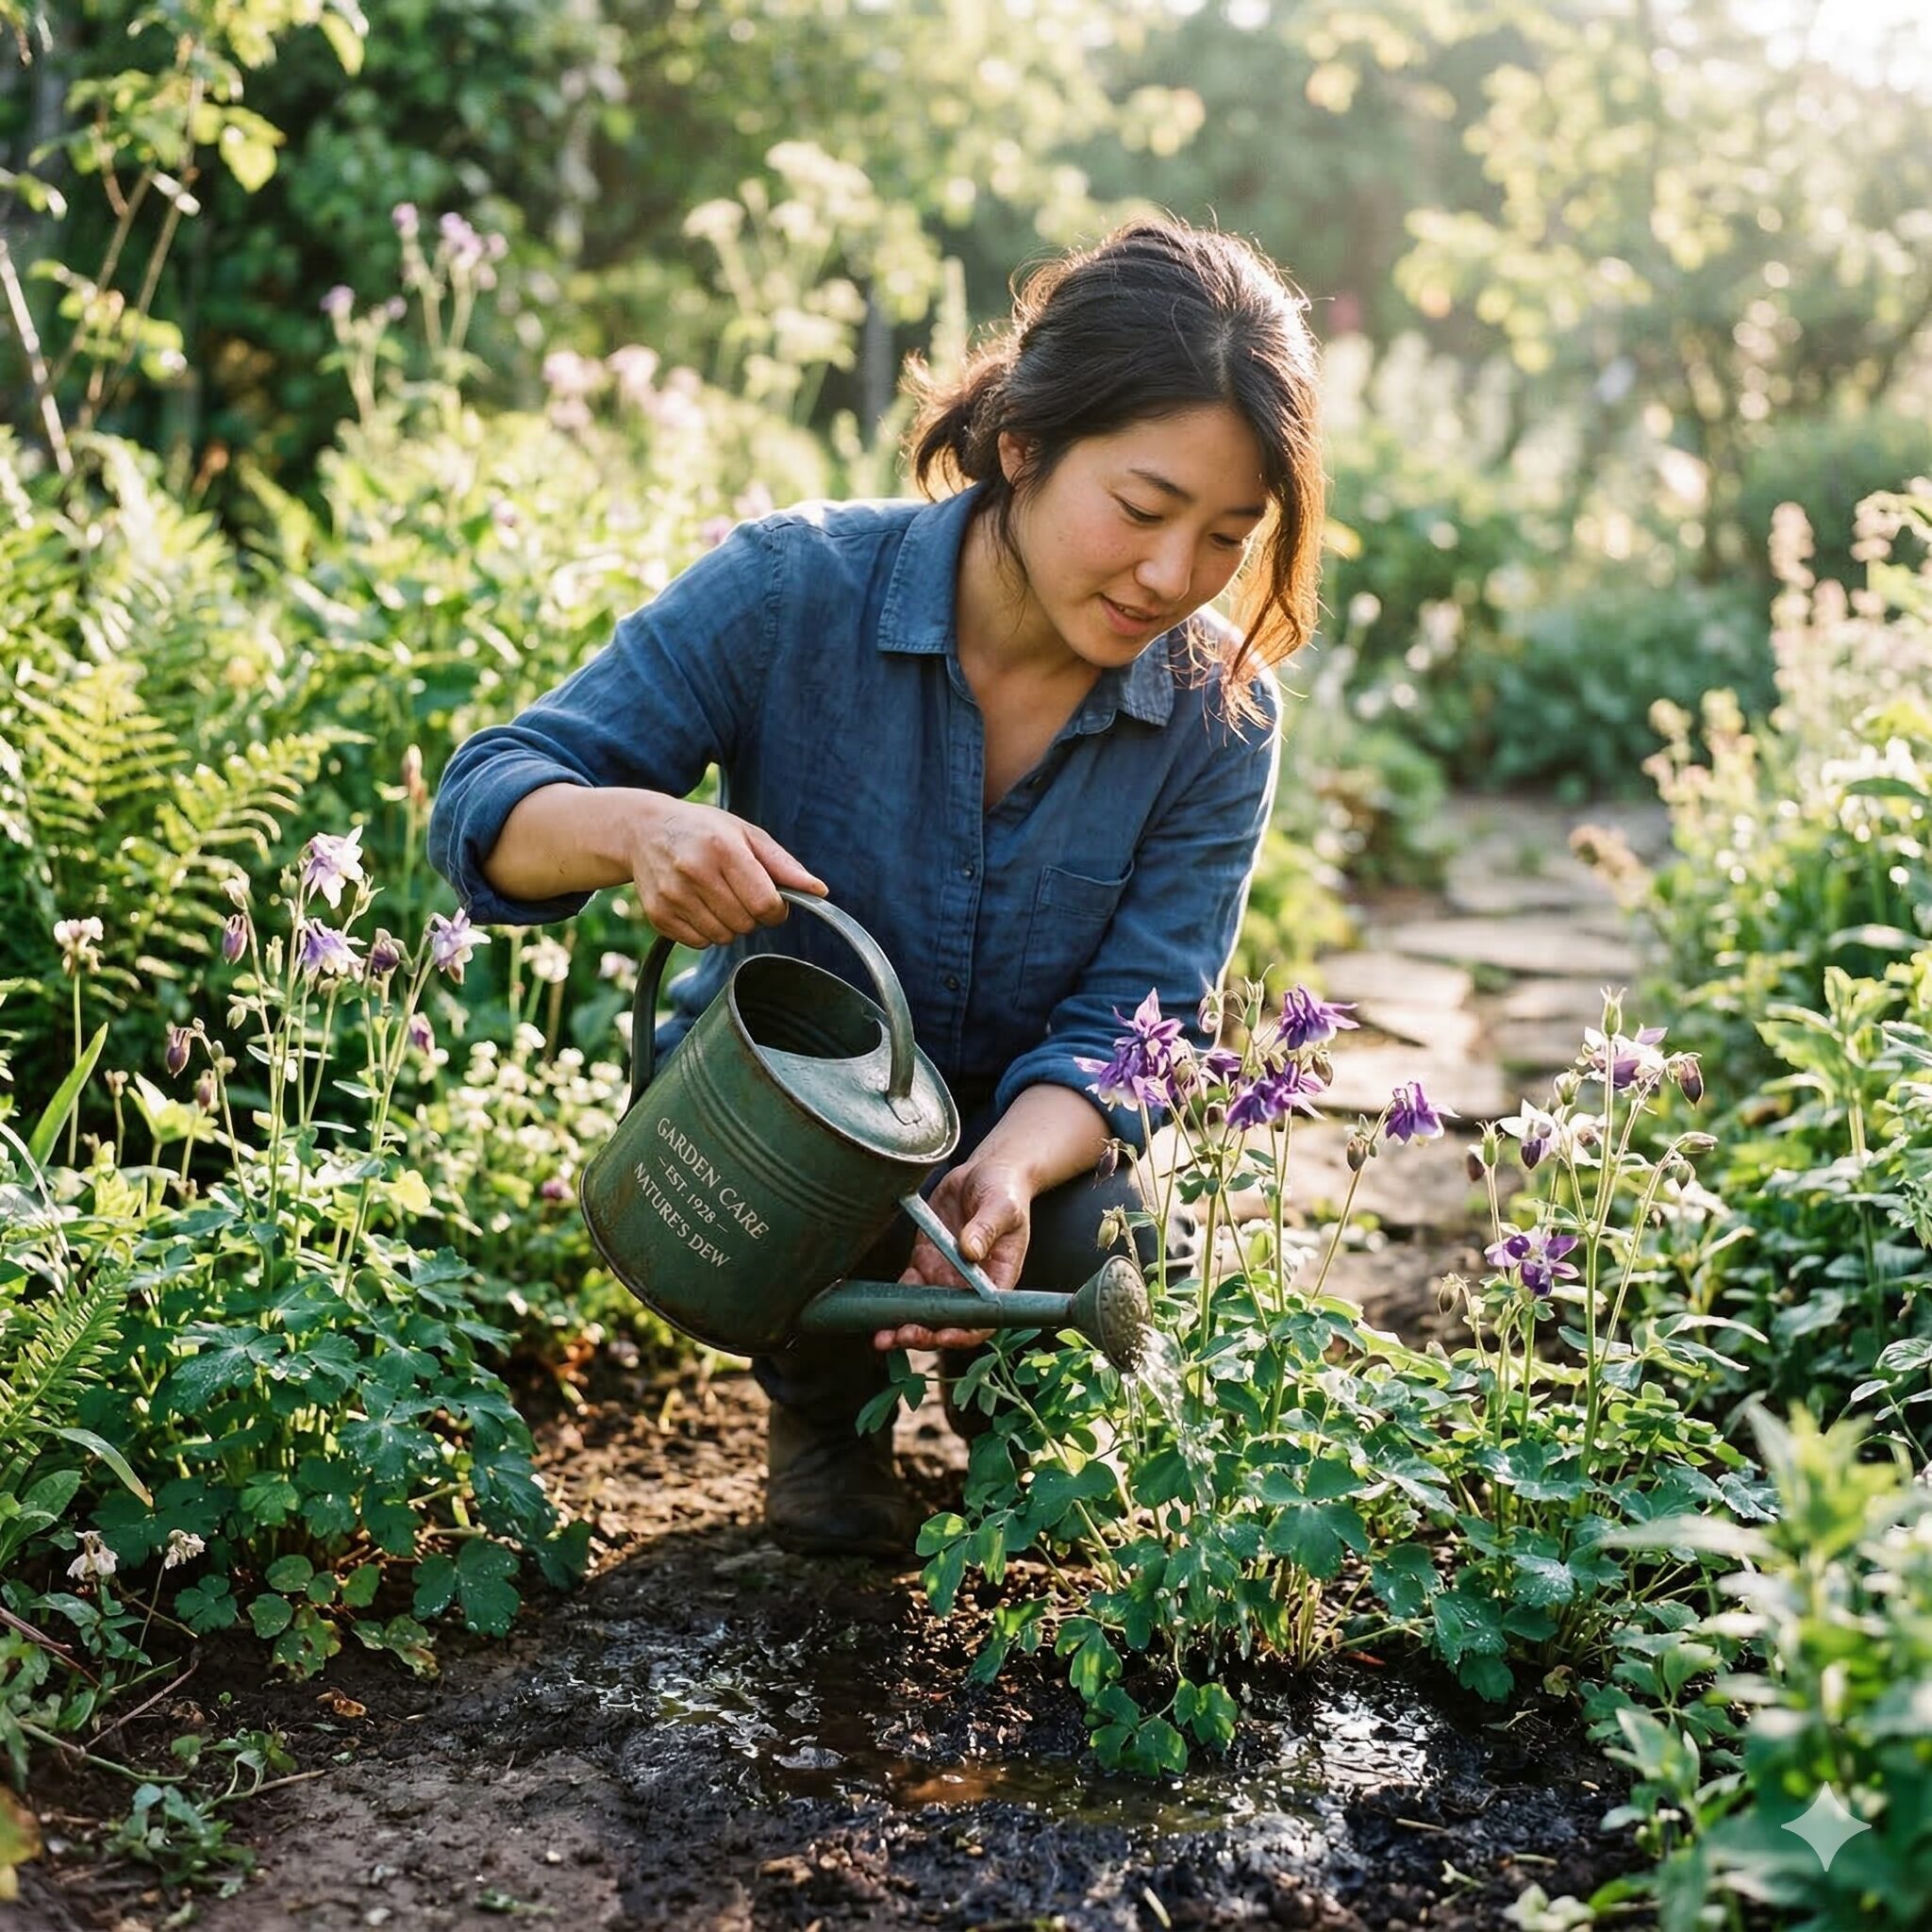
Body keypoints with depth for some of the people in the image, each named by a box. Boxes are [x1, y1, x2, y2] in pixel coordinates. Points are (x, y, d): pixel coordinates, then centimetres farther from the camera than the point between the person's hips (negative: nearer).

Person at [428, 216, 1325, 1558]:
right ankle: (824, 1399, 4)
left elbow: (1125, 1031, -17)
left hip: (1029, 1148, 2)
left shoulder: (1221, 719, -14)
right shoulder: (794, 591, -21)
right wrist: (636, 827, -44)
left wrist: (1007, 1172, -41)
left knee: (1086, 1247, -31)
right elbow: (485, 805, -20)